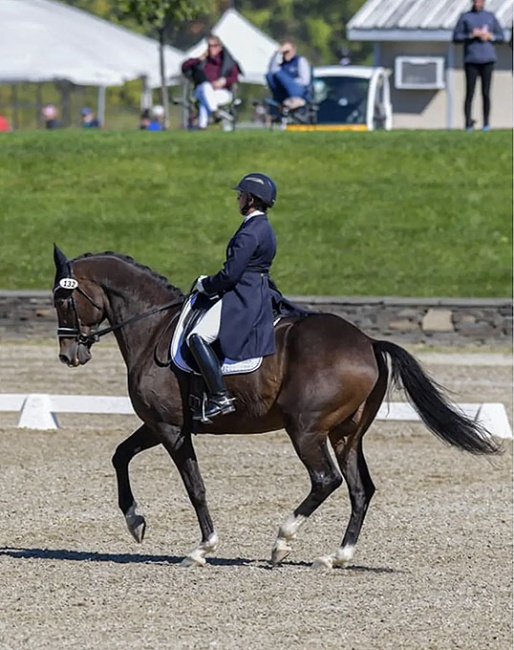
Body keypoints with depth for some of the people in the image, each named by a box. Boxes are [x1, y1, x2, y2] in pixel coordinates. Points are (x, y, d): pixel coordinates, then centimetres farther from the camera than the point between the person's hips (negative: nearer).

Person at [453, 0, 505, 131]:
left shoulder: (490, 17, 11)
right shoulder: (465, 17, 6)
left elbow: (501, 37, 13)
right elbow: (456, 37, 2)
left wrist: (490, 36, -6)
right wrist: (471, 35, -12)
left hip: (487, 61, 1)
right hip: (471, 61, -1)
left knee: (486, 93, -1)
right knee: (469, 93, -6)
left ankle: (486, 123, 5)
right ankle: (468, 122, -2)